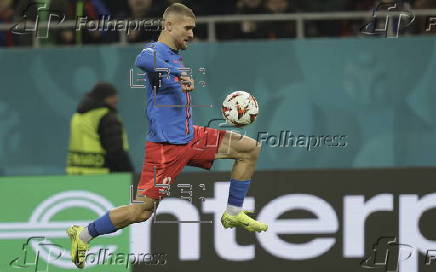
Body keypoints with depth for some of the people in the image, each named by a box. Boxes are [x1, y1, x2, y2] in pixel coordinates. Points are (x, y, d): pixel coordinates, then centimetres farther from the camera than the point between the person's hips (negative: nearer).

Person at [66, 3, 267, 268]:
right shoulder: (155, 51, -12)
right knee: (142, 211, -8)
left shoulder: (175, 56, 16)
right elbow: (143, 61, -39)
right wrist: (180, 74, -39)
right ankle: (83, 235, 9)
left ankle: (233, 214, 12)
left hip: (190, 137, 9)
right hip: (165, 144, -9)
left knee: (250, 147, 5)